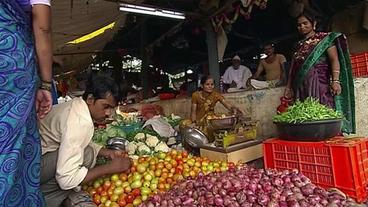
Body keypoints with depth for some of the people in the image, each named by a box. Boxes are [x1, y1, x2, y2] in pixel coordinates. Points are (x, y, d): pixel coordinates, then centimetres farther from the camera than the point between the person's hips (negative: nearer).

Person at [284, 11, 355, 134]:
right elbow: (293, 68, 19)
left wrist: (335, 81, -17)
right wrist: (288, 87, 13)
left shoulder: (324, 38, 7)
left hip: (320, 82, -4)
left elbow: (334, 59, -4)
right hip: (301, 86, 4)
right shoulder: (299, 45, 21)